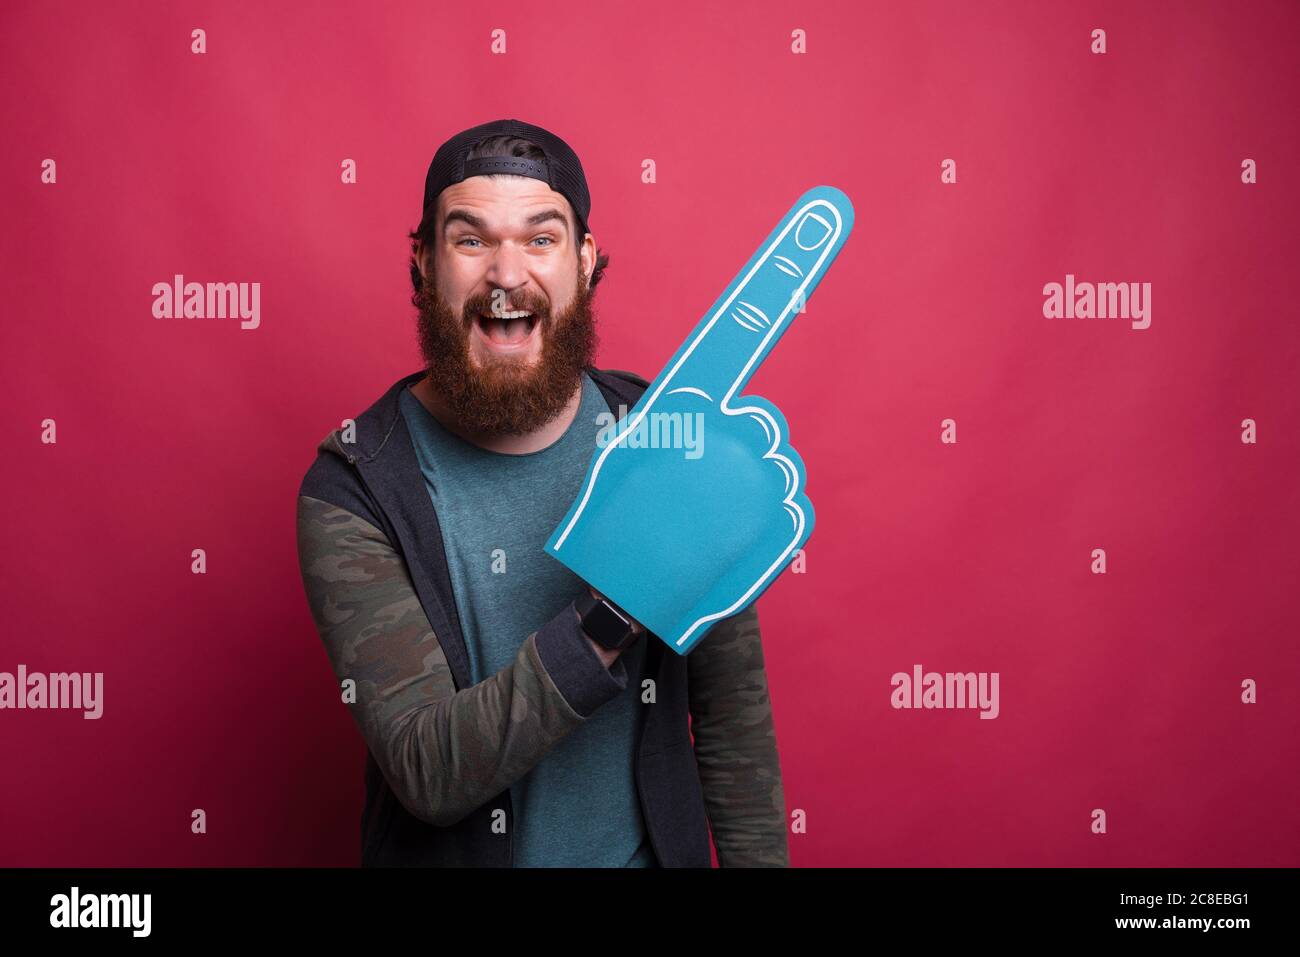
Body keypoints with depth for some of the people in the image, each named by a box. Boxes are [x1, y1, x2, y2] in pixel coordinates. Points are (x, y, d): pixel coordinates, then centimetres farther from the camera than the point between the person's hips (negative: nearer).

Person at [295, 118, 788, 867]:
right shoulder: (352, 491, -18)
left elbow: (732, 710, -5)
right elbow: (429, 771, -25)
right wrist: (608, 621, -37)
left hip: (652, 848, 2)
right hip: (449, 851, -1)